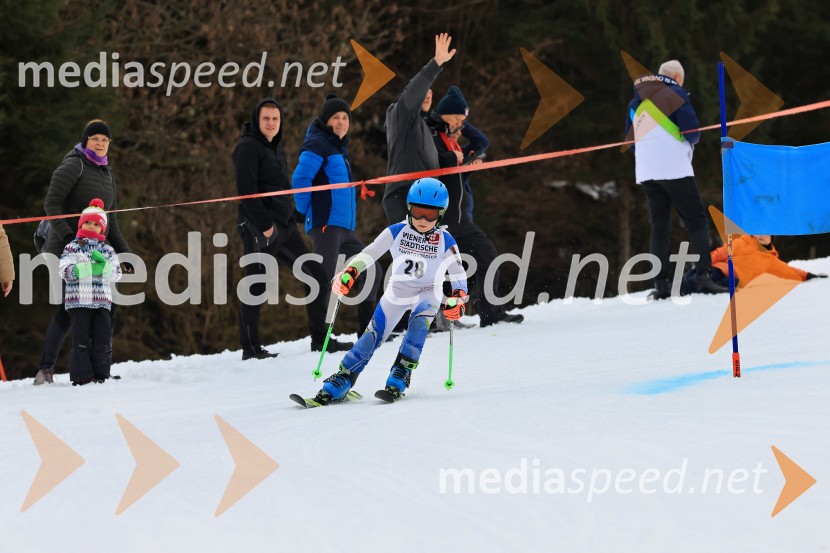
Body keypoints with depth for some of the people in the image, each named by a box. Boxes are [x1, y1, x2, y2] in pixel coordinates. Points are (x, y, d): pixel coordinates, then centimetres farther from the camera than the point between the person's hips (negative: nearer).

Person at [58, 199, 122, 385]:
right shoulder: (72, 248, 4)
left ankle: (102, 375, 8)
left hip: (102, 301, 3)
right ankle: (82, 377, -3)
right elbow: (65, 271, -10)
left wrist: (103, 266, -16)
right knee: (81, 340, -5)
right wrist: (91, 268, -20)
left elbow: (116, 273, 5)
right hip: (78, 300, -3)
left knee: (103, 338, 1)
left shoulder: (107, 250, 14)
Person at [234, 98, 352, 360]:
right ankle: (250, 348, -2)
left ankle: (320, 339, 11)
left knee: (316, 275, 6)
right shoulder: (248, 147, -7)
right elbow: (246, 191, -15)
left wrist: (290, 220, 15)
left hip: (284, 227, 9)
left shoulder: (277, 149, 20)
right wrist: (264, 225, -19)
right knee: (255, 287, -7)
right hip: (258, 228, -9)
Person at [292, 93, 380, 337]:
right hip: (326, 223, -10)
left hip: (344, 228, 10)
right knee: (325, 279, -13)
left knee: (371, 273, 13)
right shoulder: (318, 144, -6)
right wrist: (305, 212, -8)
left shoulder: (339, 148, 21)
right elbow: (300, 180, -16)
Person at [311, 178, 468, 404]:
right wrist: (348, 273, -28)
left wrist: (457, 299, -30)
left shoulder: (445, 241, -15)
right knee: (373, 336, -8)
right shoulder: (397, 232, -14)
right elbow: (368, 254, -13)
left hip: (428, 293, -1)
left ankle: (399, 379, -28)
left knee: (419, 323, -31)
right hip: (397, 291, 1)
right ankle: (340, 382, -4)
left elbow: (458, 275, -12)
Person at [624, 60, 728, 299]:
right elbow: (692, 132, -9)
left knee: (659, 226, 10)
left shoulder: (636, 103, 18)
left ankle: (661, 284, 2)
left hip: (645, 171, 6)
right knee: (697, 222, -4)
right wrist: (688, 142, 12)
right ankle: (704, 277, -15)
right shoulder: (675, 93, -3)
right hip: (674, 169, -6)